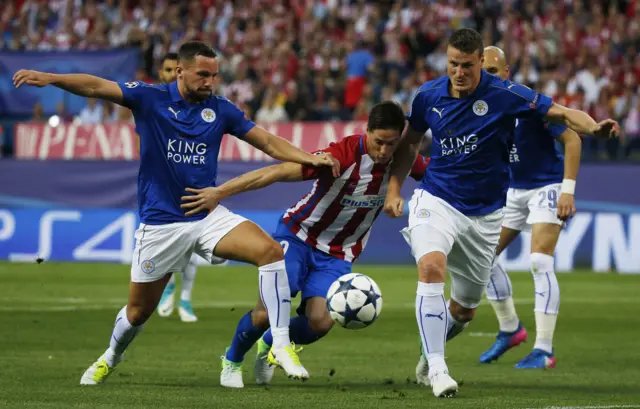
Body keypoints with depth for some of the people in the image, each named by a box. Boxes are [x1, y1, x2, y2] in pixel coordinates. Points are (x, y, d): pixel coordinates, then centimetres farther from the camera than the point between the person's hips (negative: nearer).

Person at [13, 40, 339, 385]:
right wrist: (48, 78, -30)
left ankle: (281, 345, -17)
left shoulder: (220, 110, 3)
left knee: (270, 251, -22)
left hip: (208, 215, 2)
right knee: (139, 310, 7)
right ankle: (109, 359, 40)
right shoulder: (151, 98, -6)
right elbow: (96, 87, -16)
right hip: (160, 224, -2)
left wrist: (309, 158, -10)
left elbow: (268, 142, 6)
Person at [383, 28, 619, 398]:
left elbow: (562, 113, -18)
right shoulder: (429, 95, -4)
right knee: (431, 267, -30)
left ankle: (432, 346, 45)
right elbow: (411, 142, 14)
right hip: (436, 201, 0)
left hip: (484, 214, 1)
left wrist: (594, 127, -39)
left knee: (465, 308, 12)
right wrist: (394, 189, 6)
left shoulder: (505, 95, -13)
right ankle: (436, 368, -28)